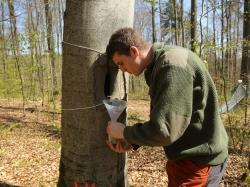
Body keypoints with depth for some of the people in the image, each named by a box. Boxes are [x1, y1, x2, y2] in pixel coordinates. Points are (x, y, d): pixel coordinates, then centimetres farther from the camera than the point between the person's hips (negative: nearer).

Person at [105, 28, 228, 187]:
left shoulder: (172, 65, -23)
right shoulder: (159, 66, 8)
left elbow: (164, 130, -28)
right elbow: (159, 121, 13)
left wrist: (124, 132, -14)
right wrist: (132, 142, 1)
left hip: (198, 161, -9)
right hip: (189, 157, 9)